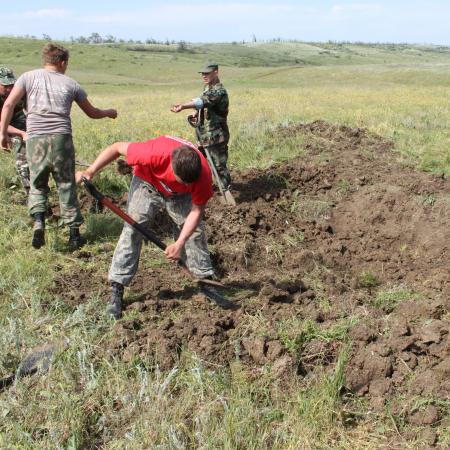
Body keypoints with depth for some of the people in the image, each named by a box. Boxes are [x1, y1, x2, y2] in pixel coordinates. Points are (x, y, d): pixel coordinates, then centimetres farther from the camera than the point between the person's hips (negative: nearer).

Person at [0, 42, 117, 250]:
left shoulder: (29, 77, 10)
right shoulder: (70, 83, 12)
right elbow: (92, 113, 21)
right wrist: (110, 113, 40)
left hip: (35, 139, 0)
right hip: (62, 138, 0)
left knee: (37, 184, 14)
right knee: (66, 186, 9)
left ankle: (38, 221, -7)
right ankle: (74, 233, 11)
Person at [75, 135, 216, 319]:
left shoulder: (203, 174, -36)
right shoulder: (155, 153, -43)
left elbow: (196, 211, -23)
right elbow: (117, 148, -27)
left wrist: (180, 243, -32)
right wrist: (89, 172, -32)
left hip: (179, 195, 2)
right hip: (147, 183, -2)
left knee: (195, 229, -5)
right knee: (132, 228, -16)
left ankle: (207, 278, 13)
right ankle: (116, 289, -14)